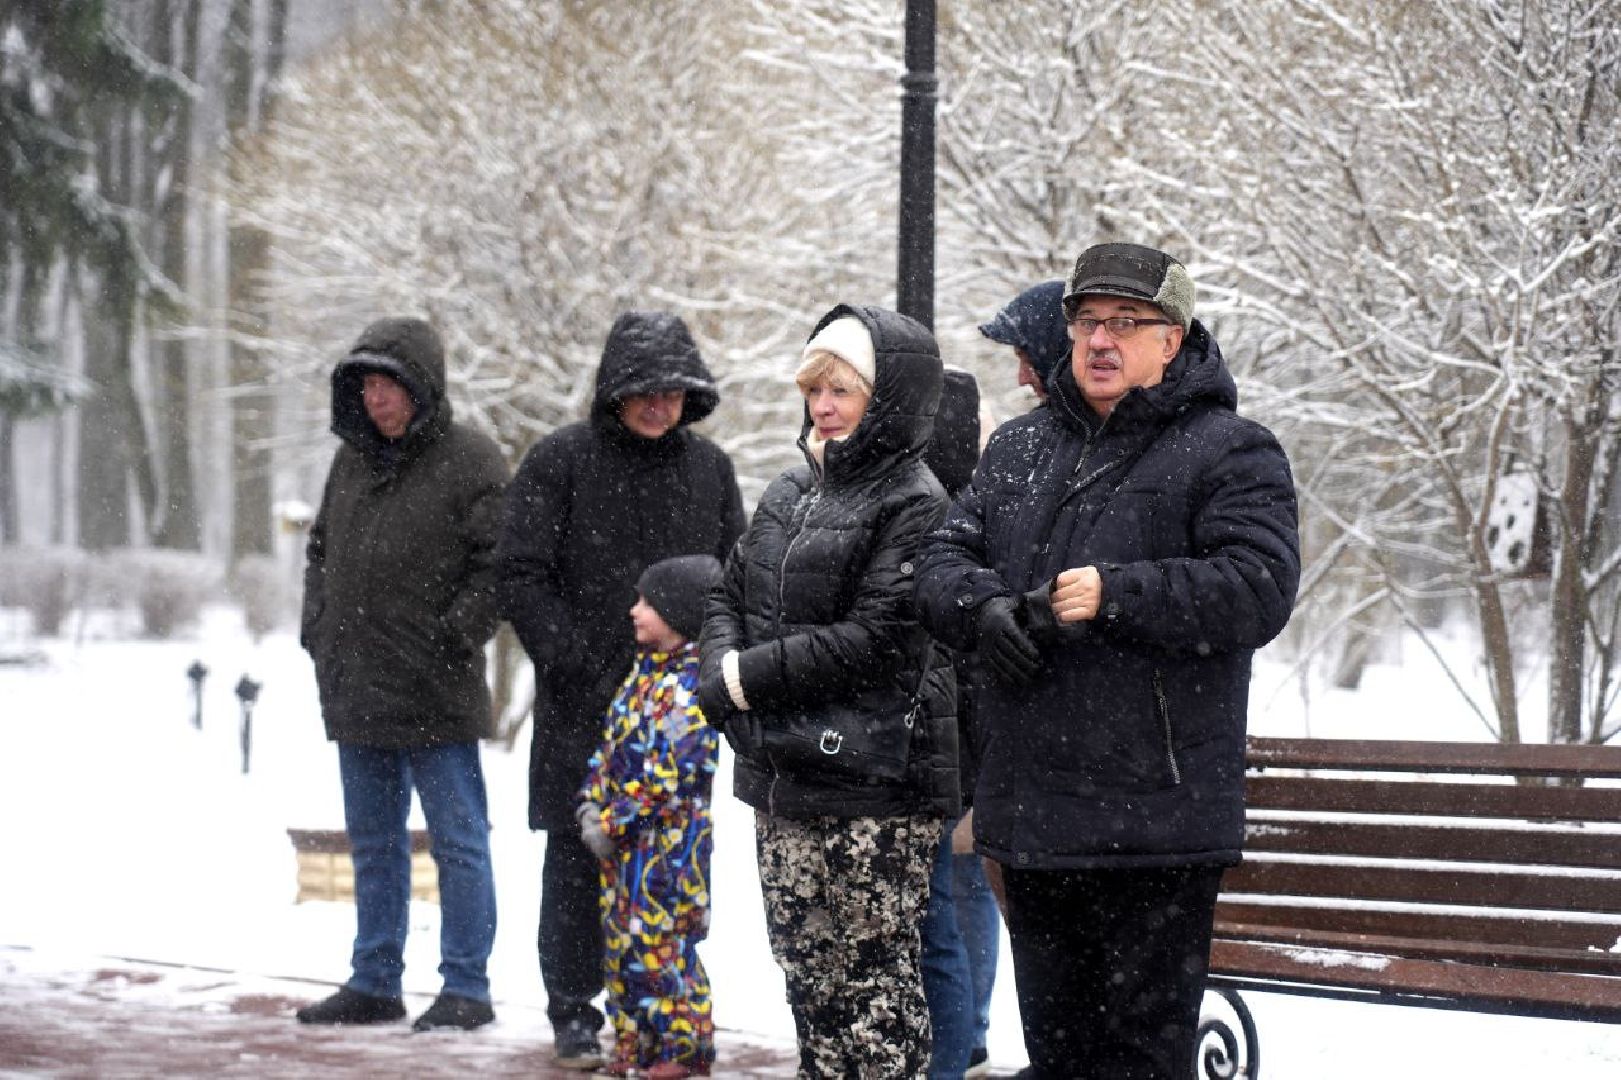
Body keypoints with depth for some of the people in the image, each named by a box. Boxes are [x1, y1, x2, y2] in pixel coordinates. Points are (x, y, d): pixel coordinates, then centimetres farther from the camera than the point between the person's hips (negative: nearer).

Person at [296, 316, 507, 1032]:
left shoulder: (472, 463, -8)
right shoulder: (353, 458, 12)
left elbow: (499, 565, -12)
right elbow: (321, 547, 22)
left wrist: (452, 639, -16)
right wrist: (317, 629, 10)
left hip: (434, 697, -7)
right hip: (355, 691, 7)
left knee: (458, 840, -1)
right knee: (373, 843, 14)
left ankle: (466, 987, 4)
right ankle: (374, 982, 22)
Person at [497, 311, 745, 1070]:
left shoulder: (709, 468, 9)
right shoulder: (560, 462, -3)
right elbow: (521, 577, -6)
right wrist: (576, 664, -13)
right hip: (583, 708, -3)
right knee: (578, 861, 3)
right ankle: (574, 1014, 12)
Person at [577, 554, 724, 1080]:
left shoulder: (691, 687, -18)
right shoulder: (643, 671, 12)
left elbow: (666, 777, -22)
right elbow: (609, 744, 17)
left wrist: (614, 821, -18)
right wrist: (591, 805, 4)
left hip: (668, 840, -9)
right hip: (621, 840, 9)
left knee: (659, 944, -6)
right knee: (622, 940, 13)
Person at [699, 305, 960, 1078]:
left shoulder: (912, 505, -10)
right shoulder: (791, 491, 15)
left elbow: (876, 640, -17)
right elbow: (729, 593, 19)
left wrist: (745, 680, -13)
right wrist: (722, 662, -4)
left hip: (871, 781, -8)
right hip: (782, 773, 8)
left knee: (874, 971, -3)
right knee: (806, 966, 14)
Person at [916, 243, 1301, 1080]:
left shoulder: (1228, 453, -4)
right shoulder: (1018, 448, 16)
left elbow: (1258, 589, -16)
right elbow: (944, 561, 13)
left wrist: (1115, 596, -21)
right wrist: (983, 608, -9)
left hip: (1157, 826, -6)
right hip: (1030, 814, 6)